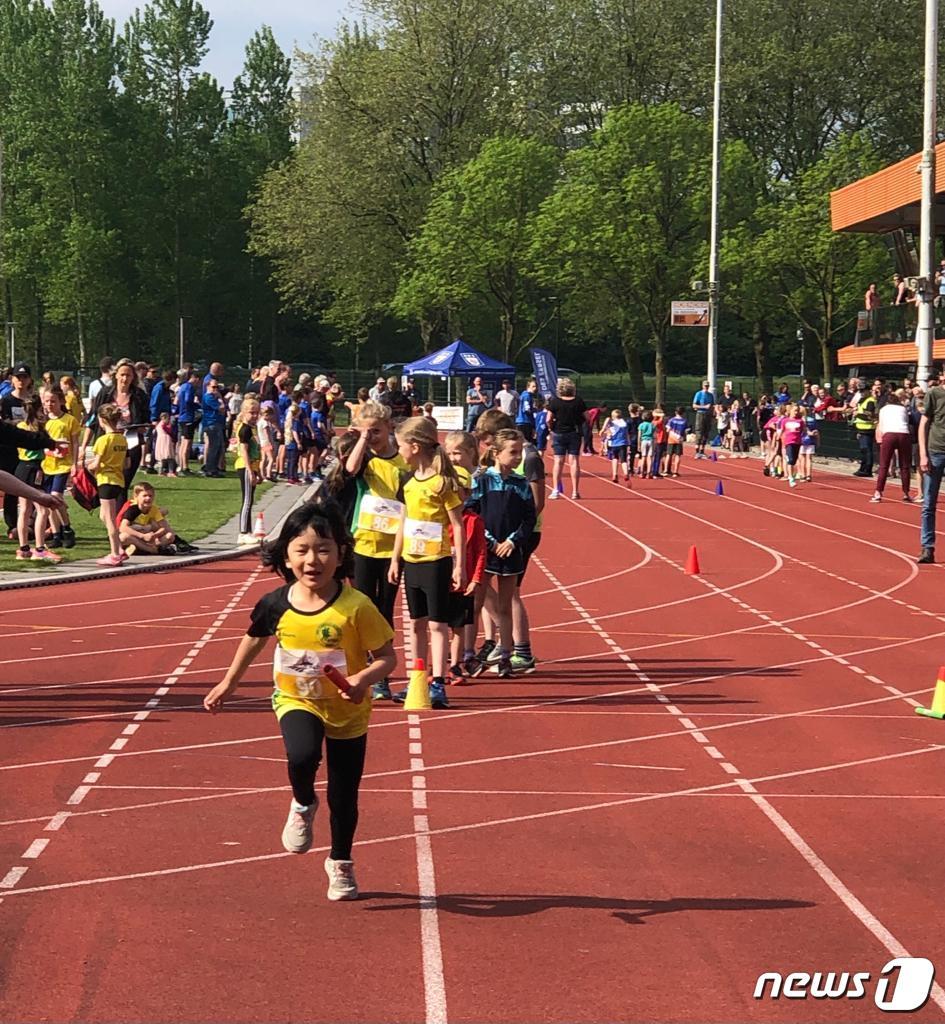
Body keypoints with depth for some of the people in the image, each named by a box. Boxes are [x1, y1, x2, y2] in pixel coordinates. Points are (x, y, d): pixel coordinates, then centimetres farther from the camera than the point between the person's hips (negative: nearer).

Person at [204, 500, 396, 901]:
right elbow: (255, 639, 8)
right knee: (302, 755, -31)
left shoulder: (355, 607, -22)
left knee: (343, 798, 10)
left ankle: (340, 863, 37)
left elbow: (387, 658, -15)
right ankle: (303, 805, 4)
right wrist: (229, 683, 17)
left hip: (347, 711, -1)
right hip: (296, 701, 1)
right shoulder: (275, 605, -13)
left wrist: (364, 678, -35)